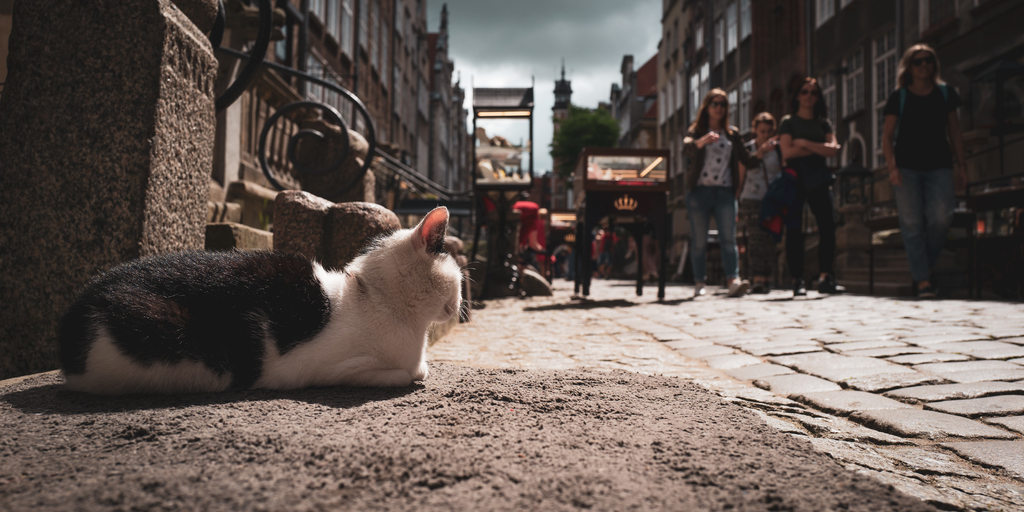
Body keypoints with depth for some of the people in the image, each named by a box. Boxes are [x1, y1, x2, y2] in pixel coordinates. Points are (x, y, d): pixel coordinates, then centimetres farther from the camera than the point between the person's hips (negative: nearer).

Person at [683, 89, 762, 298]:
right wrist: (702, 141, -36)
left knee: (728, 238, -10)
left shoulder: (732, 133, 16)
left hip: (725, 192, 2)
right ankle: (699, 283, 4)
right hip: (700, 191, -2)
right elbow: (687, 148, -16)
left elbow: (747, 160, 14)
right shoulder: (696, 131, 7)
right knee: (699, 241, -1)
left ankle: (733, 280, -17)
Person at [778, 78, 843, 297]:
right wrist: (819, 148, -3)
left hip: (818, 178, 3)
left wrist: (805, 143, -9)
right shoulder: (788, 122, 7)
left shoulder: (823, 123, 16)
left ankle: (825, 277, -7)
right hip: (795, 177, -3)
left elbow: (832, 150, 1)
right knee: (794, 229, -5)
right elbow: (787, 152, -7)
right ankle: (797, 280, -3)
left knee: (828, 225, -9)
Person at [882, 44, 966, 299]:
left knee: (941, 217, -15)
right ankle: (923, 280, -3)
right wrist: (892, 166, -11)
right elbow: (887, 135, 2)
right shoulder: (899, 97, 4)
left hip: (939, 165, 2)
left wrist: (960, 163, 9)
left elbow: (954, 130, 14)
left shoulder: (945, 93, 10)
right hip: (906, 166, -1)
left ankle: (926, 266, 9)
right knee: (912, 222, -6)